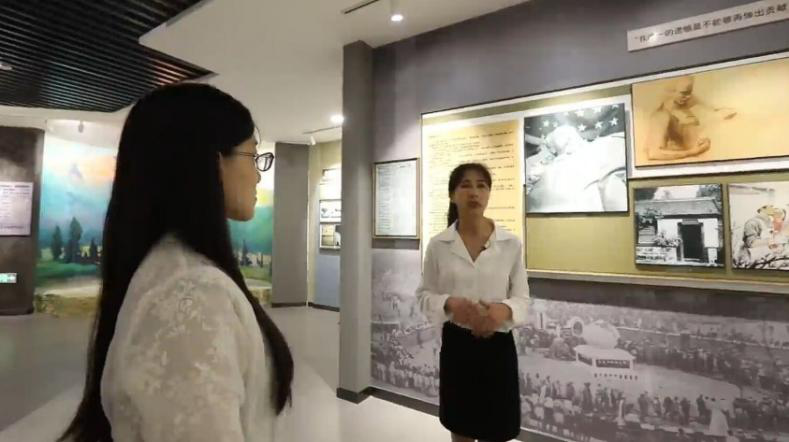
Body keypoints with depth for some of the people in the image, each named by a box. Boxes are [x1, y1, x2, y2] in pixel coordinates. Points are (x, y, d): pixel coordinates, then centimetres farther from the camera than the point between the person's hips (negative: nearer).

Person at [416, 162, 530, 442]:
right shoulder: (438, 245, -5)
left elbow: (522, 297, -2)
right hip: (456, 343, 1)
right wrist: (449, 304, -21)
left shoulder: (511, 243, -6)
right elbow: (424, 295, 0)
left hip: (498, 345, 0)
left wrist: (505, 309, -24)